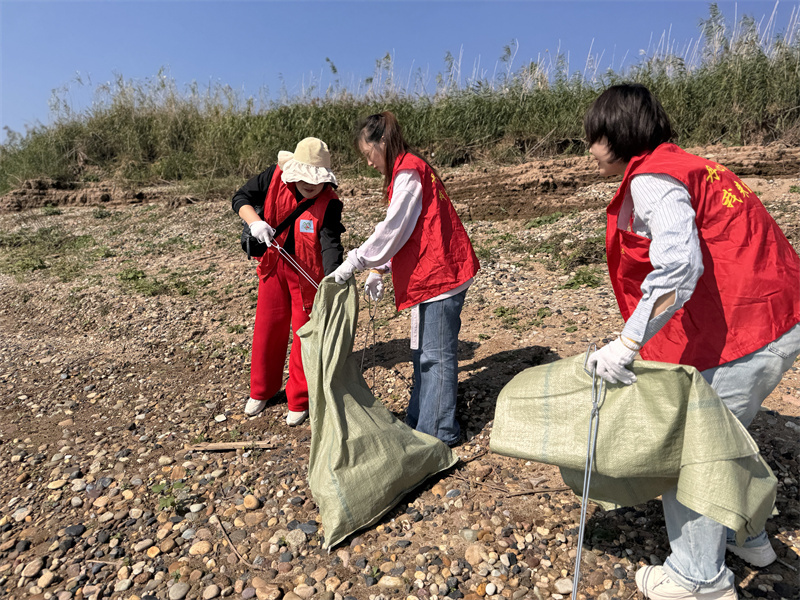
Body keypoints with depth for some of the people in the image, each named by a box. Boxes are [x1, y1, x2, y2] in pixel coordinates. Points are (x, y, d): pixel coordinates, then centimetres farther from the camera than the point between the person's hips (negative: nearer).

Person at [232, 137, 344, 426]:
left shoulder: (329, 203, -23)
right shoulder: (276, 176, -14)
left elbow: (331, 245, -32)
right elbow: (240, 198, -4)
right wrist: (255, 221, -25)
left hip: (308, 272, -3)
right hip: (274, 263, 4)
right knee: (267, 327, 14)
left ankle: (299, 401, 22)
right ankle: (261, 390, 35)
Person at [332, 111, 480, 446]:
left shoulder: (408, 173, -13)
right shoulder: (408, 171, 19)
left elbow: (392, 230, -19)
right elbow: (402, 232, 19)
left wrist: (355, 262, -14)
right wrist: (379, 271, 13)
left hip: (439, 273, -11)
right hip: (430, 274, 11)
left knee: (435, 355, -2)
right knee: (423, 352, 17)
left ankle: (438, 431, 11)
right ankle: (421, 419, 30)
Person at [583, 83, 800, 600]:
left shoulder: (651, 179, -13)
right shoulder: (684, 166, 17)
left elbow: (678, 267, -29)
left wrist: (627, 345, -29)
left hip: (741, 333, -10)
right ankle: (746, 538, 43)